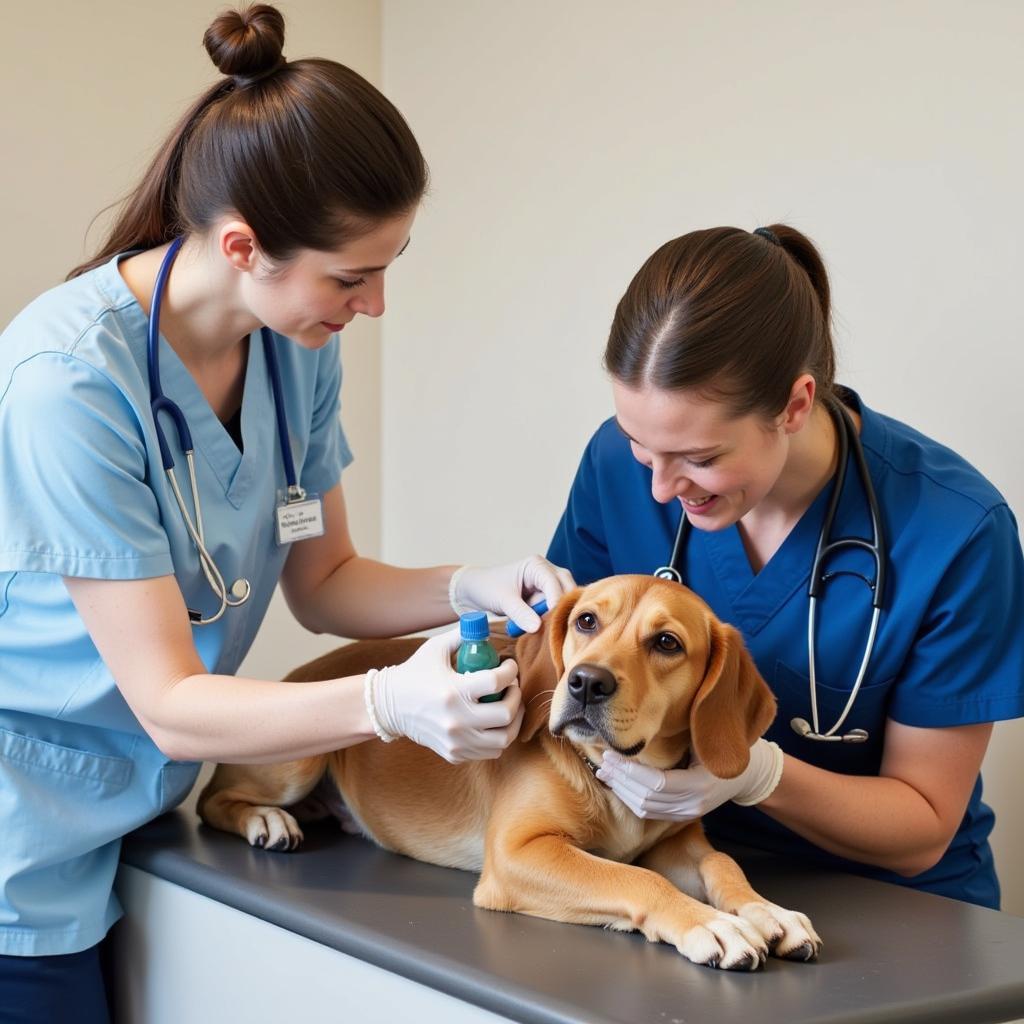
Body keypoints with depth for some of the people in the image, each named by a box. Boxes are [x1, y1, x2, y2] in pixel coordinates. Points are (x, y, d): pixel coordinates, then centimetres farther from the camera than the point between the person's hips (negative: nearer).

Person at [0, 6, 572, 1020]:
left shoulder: (297, 349, -5)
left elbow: (321, 581, 7)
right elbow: (169, 703, -24)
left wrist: (471, 587, -12)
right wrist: (391, 702, -39)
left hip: (139, 823, 6)